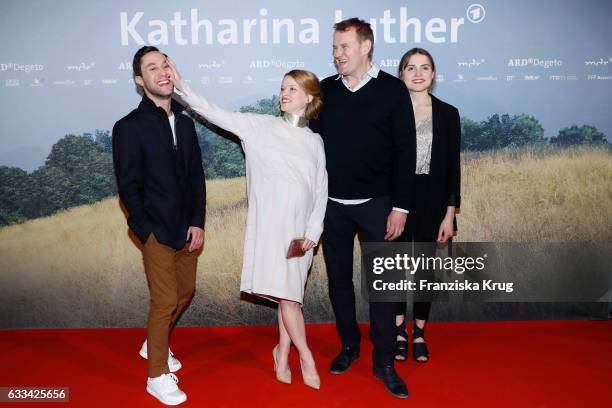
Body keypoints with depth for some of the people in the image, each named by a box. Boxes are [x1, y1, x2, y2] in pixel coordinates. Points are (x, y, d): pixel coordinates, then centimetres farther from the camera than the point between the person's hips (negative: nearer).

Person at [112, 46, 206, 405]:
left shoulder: (185, 122, 9)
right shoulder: (129, 127, -9)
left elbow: (197, 176, 8)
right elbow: (129, 188, -9)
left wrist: (198, 222, 0)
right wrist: (148, 233, -11)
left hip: (188, 229, 6)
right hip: (158, 232, -6)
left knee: (185, 292, 18)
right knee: (164, 302, 1)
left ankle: (155, 345, 43)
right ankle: (158, 375, 21)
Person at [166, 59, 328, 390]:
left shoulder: (315, 142, 9)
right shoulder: (259, 126, 3)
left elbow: (321, 191, 6)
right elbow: (215, 114, -1)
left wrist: (312, 233, -3)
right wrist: (181, 87, -10)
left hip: (301, 229, 3)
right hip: (271, 225, -2)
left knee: (291, 294, 8)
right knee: (286, 294, -4)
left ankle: (283, 354, 27)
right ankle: (306, 357, 14)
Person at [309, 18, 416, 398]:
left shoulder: (392, 89, -4)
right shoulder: (325, 90, 5)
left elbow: (405, 151, -5)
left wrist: (400, 207, -9)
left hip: (376, 204, -3)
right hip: (332, 205, 3)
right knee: (339, 278, 12)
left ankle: (384, 361, 18)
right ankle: (349, 346, 31)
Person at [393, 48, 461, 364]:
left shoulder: (447, 114, 1)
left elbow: (452, 167, 0)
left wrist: (449, 214, -4)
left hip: (431, 202, 1)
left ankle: (419, 332, 24)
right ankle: (399, 331, 22)